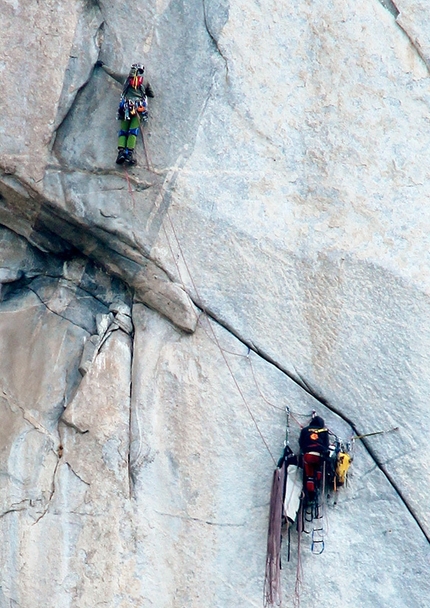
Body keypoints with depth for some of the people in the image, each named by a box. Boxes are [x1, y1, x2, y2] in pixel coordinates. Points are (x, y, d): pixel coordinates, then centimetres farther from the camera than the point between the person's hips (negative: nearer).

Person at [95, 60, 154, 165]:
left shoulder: (125, 78, 18)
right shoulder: (145, 82, 18)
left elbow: (111, 72, 30)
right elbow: (152, 94, 29)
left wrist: (102, 65, 46)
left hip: (126, 106, 0)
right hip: (139, 107, 0)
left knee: (123, 130, 1)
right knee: (133, 131, -7)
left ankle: (121, 151, -21)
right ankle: (130, 153, -24)